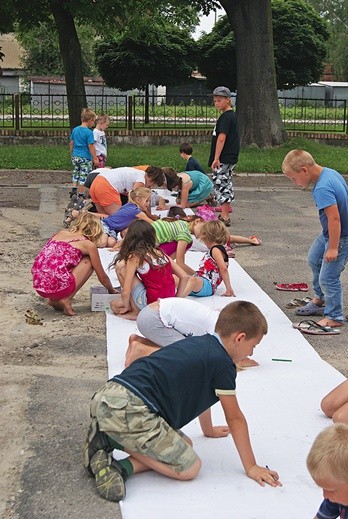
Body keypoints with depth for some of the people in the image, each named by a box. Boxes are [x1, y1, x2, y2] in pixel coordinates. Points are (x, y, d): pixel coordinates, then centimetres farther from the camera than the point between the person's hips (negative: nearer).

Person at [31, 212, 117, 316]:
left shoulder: (61, 233, 21)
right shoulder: (88, 244, 6)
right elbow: (102, 277, 15)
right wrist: (111, 290, 36)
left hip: (38, 284, 6)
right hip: (57, 286, -6)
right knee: (88, 261, 15)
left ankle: (54, 299, 16)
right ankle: (66, 300, 5)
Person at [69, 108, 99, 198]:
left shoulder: (75, 130, 5)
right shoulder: (89, 132, -14)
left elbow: (71, 143, 11)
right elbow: (90, 146, -15)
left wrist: (72, 154, 23)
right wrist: (95, 158, -9)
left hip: (75, 156, 6)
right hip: (85, 157, -6)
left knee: (76, 173, 23)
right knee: (83, 176, 3)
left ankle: (74, 189, 19)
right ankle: (80, 195, 8)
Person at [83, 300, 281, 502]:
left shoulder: (199, 343, 23)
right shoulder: (223, 364, -2)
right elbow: (235, 419, 6)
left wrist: (209, 430, 57)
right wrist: (251, 467, 16)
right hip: (129, 411, -9)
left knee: (183, 444, 19)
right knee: (189, 469, 0)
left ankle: (109, 437, 7)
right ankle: (122, 467, -11)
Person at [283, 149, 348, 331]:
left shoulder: (322, 189, -31)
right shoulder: (330, 173, -1)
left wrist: (333, 248, -24)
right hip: (329, 233, 11)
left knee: (328, 277, -2)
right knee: (314, 259, 27)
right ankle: (320, 299, 44)